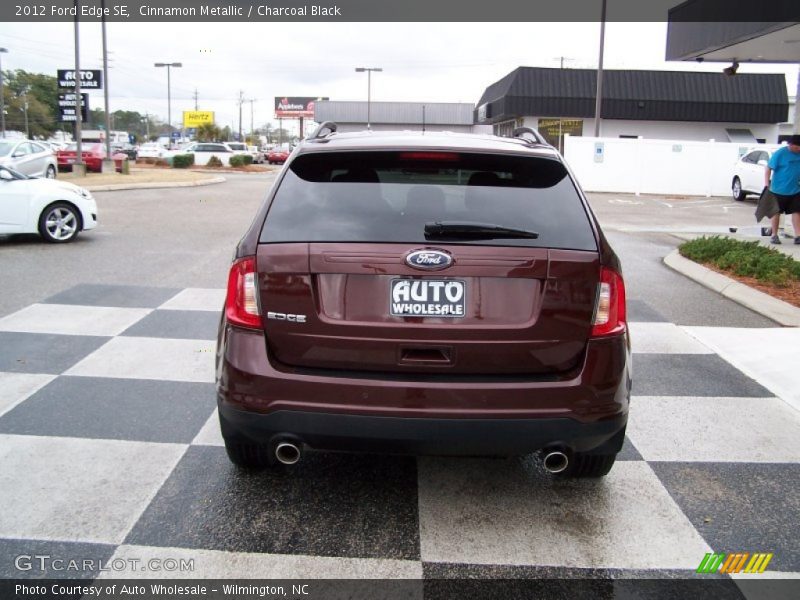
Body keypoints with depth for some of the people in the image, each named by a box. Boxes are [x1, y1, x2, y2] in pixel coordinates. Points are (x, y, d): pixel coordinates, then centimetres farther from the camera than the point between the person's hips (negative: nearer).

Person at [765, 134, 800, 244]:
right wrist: (766, 183, -20)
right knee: (776, 212, 7)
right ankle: (774, 235, 17)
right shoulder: (780, 153, -12)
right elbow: (769, 168, -12)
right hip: (779, 190, -4)